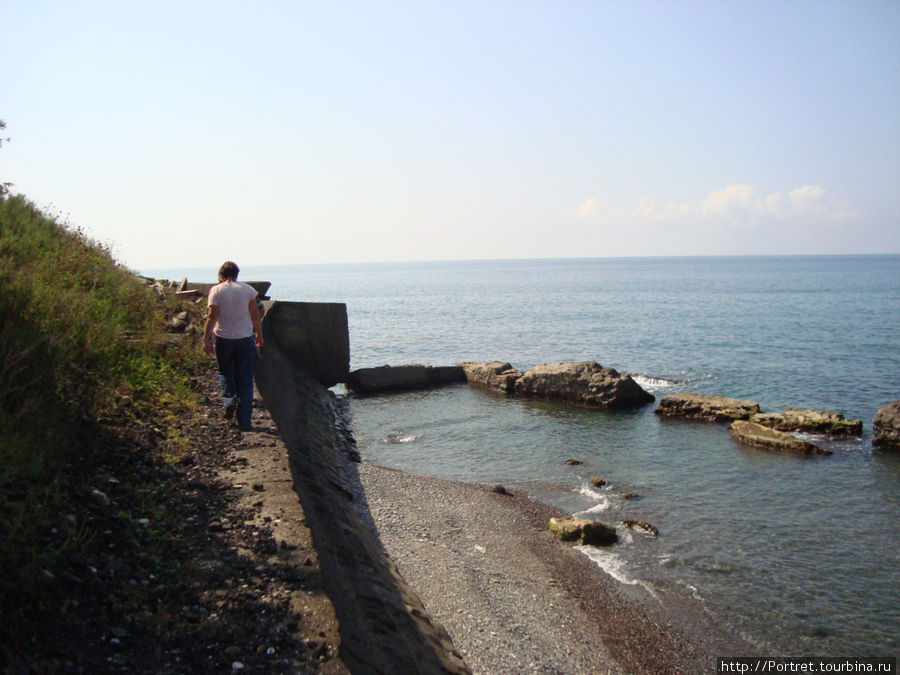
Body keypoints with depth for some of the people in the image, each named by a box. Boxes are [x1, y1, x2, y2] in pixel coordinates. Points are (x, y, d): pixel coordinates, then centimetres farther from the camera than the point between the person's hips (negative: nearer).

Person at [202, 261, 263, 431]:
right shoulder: (247, 289, 0)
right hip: (245, 339, 1)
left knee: (225, 372, 23)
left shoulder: (216, 290, -5)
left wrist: (206, 339, -7)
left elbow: (211, 316, -11)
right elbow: (255, 316, 3)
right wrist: (259, 335, 15)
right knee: (245, 380, 6)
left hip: (223, 339, -1)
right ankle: (244, 421, 6)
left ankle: (230, 400, -2)